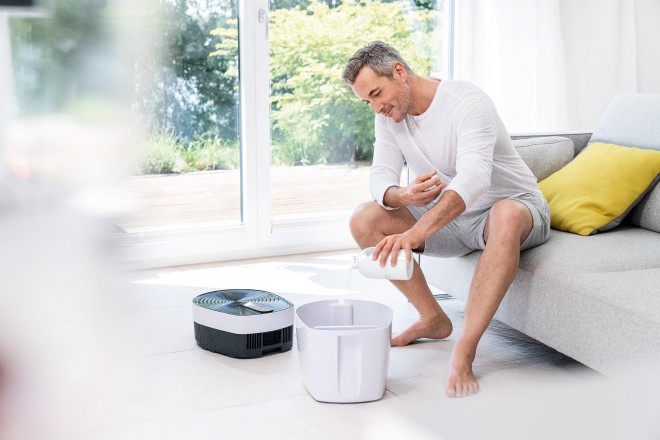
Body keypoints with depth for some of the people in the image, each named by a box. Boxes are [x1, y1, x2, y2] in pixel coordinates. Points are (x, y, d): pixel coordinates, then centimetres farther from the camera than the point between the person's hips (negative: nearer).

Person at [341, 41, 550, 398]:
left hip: (515, 207, -6)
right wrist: (404, 196, -35)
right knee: (365, 220, -12)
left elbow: (474, 176, -40)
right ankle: (433, 319, -1)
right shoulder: (389, 117, -2)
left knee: (505, 216, -42)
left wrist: (413, 234, -53)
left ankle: (464, 352, -38)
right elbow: (381, 177, -8)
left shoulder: (466, 100, -25)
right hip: (448, 219, 6)